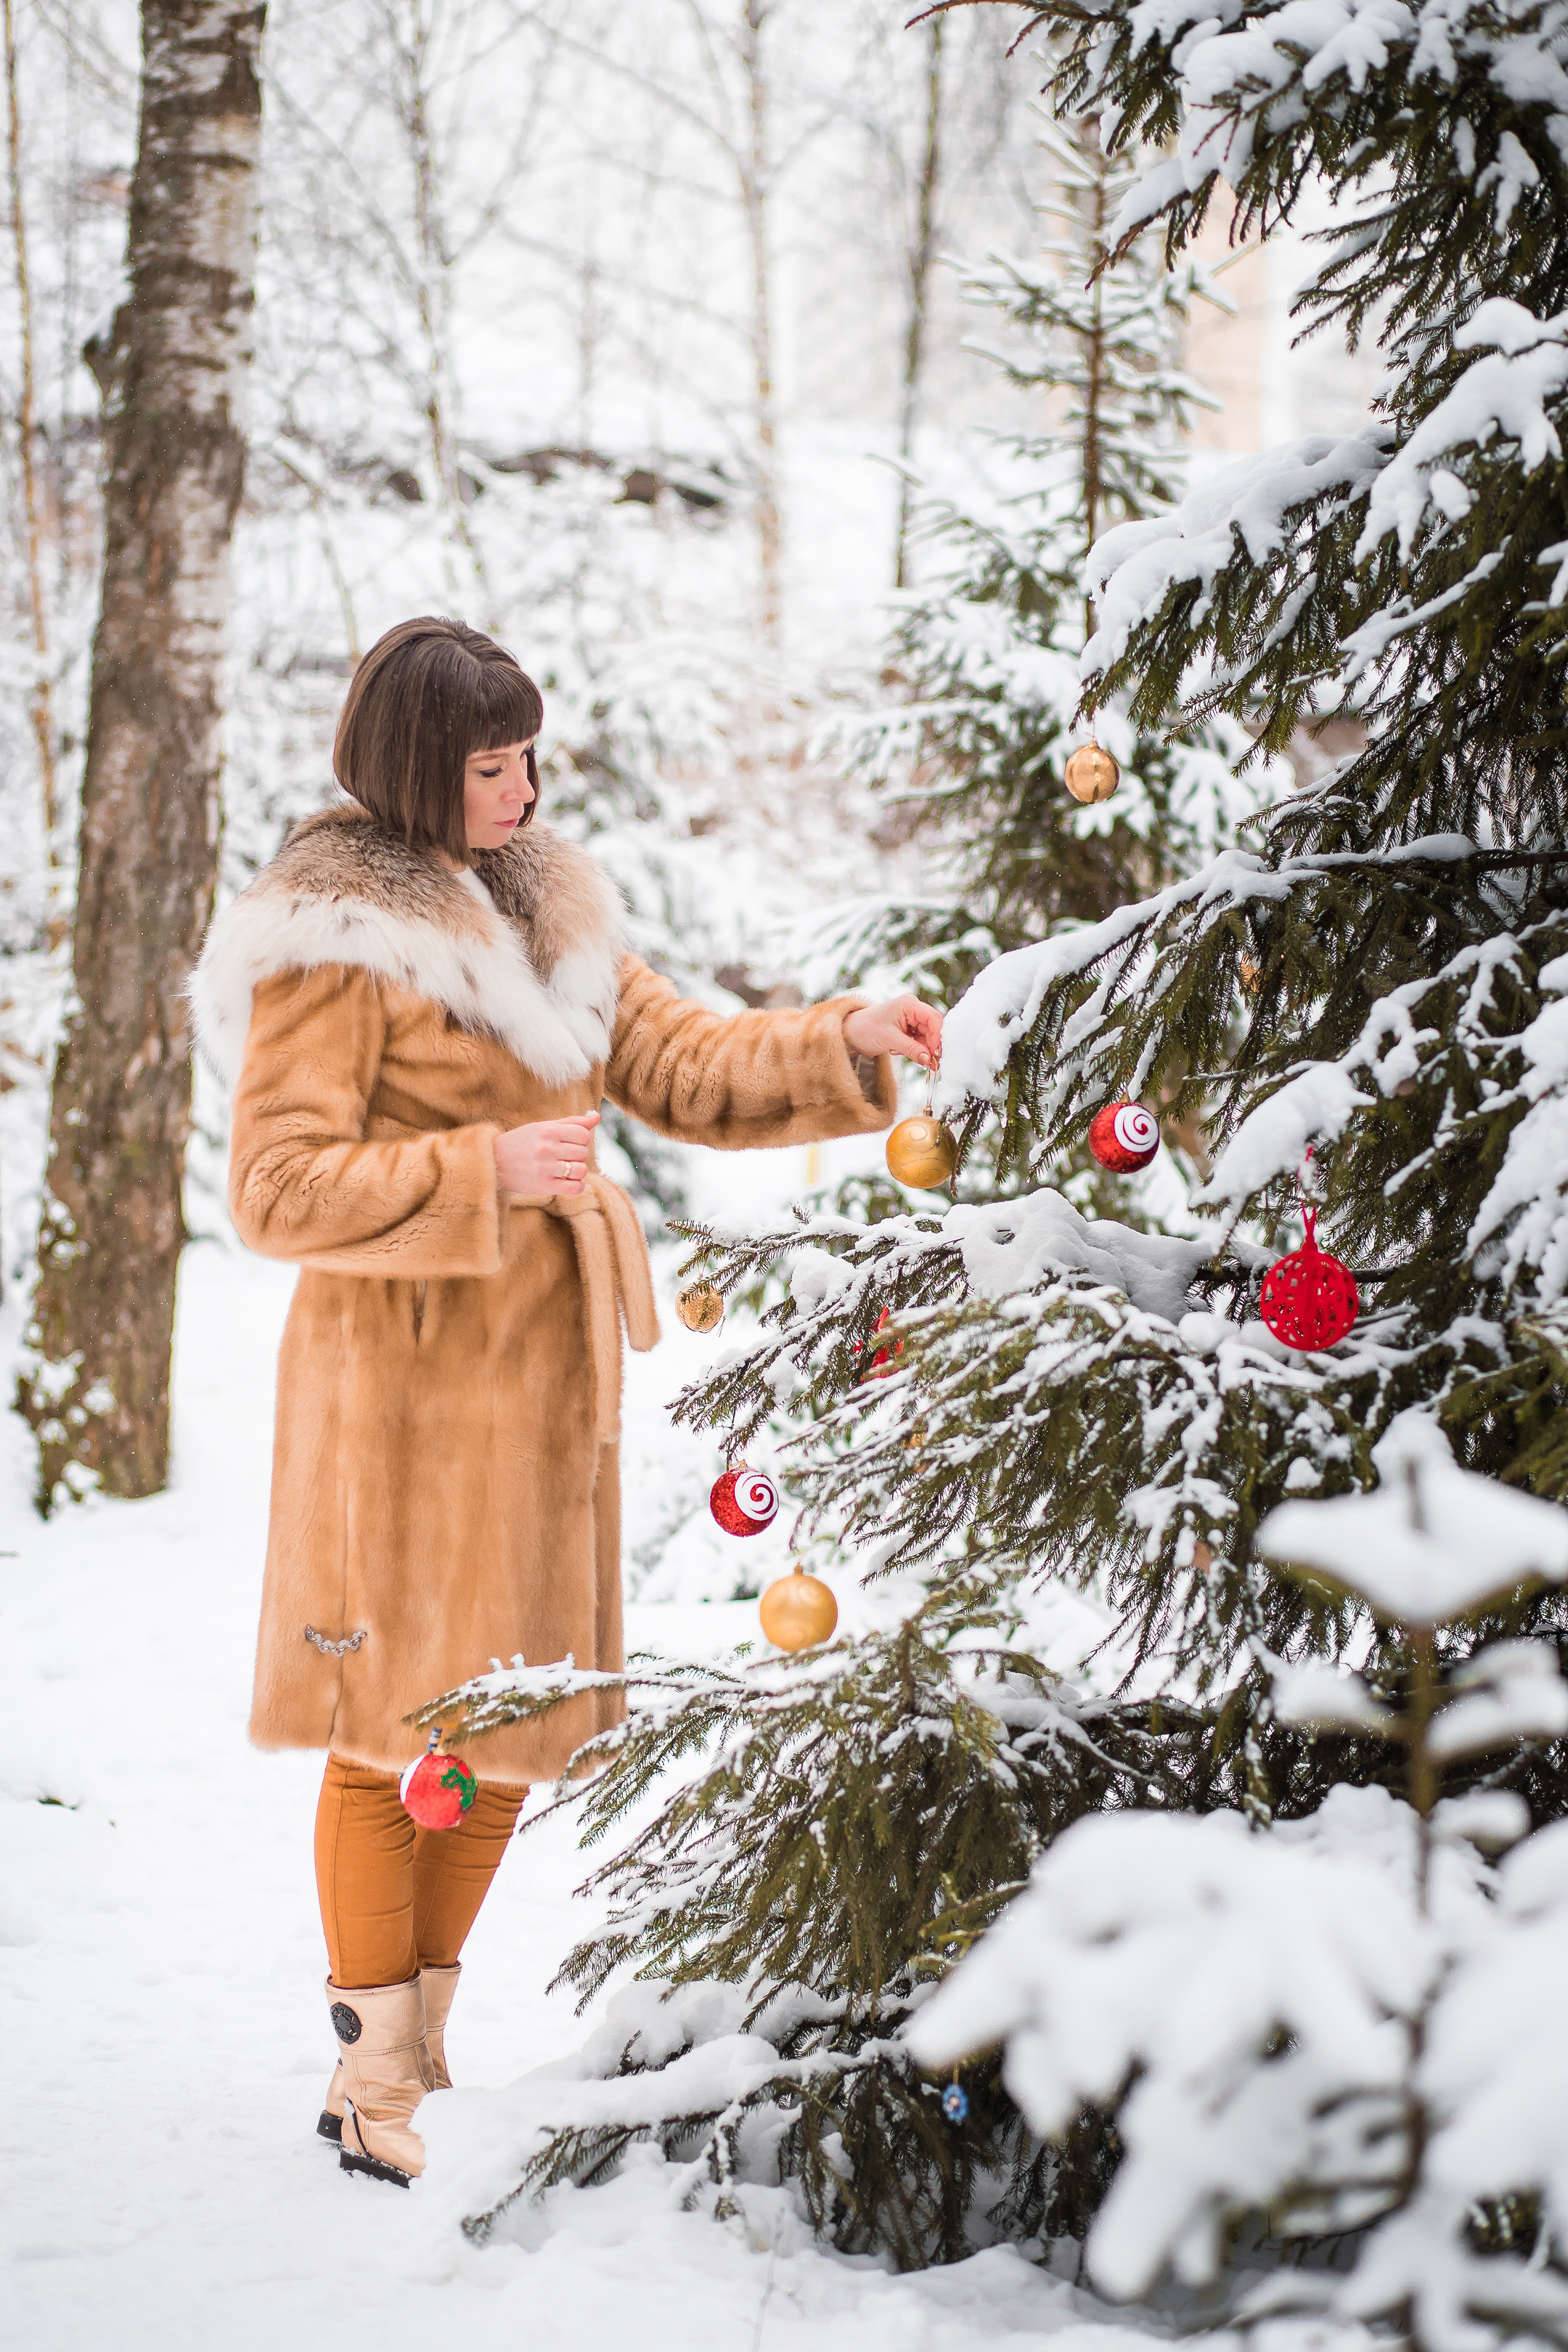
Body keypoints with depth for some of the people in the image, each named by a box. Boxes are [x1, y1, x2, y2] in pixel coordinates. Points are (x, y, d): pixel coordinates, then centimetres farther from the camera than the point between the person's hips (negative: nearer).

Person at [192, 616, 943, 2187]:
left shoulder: (539, 908, 14)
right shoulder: (337, 941, -11)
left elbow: (681, 1069, 14)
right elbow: (278, 1189, -16)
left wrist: (846, 1047, 0)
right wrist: (487, 1174, -20)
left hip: (539, 1375, 8)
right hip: (407, 1379, -8)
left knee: (505, 1716, 12)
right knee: (398, 1723, -1)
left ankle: (424, 2044, 25)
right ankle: (372, 2078, 11)